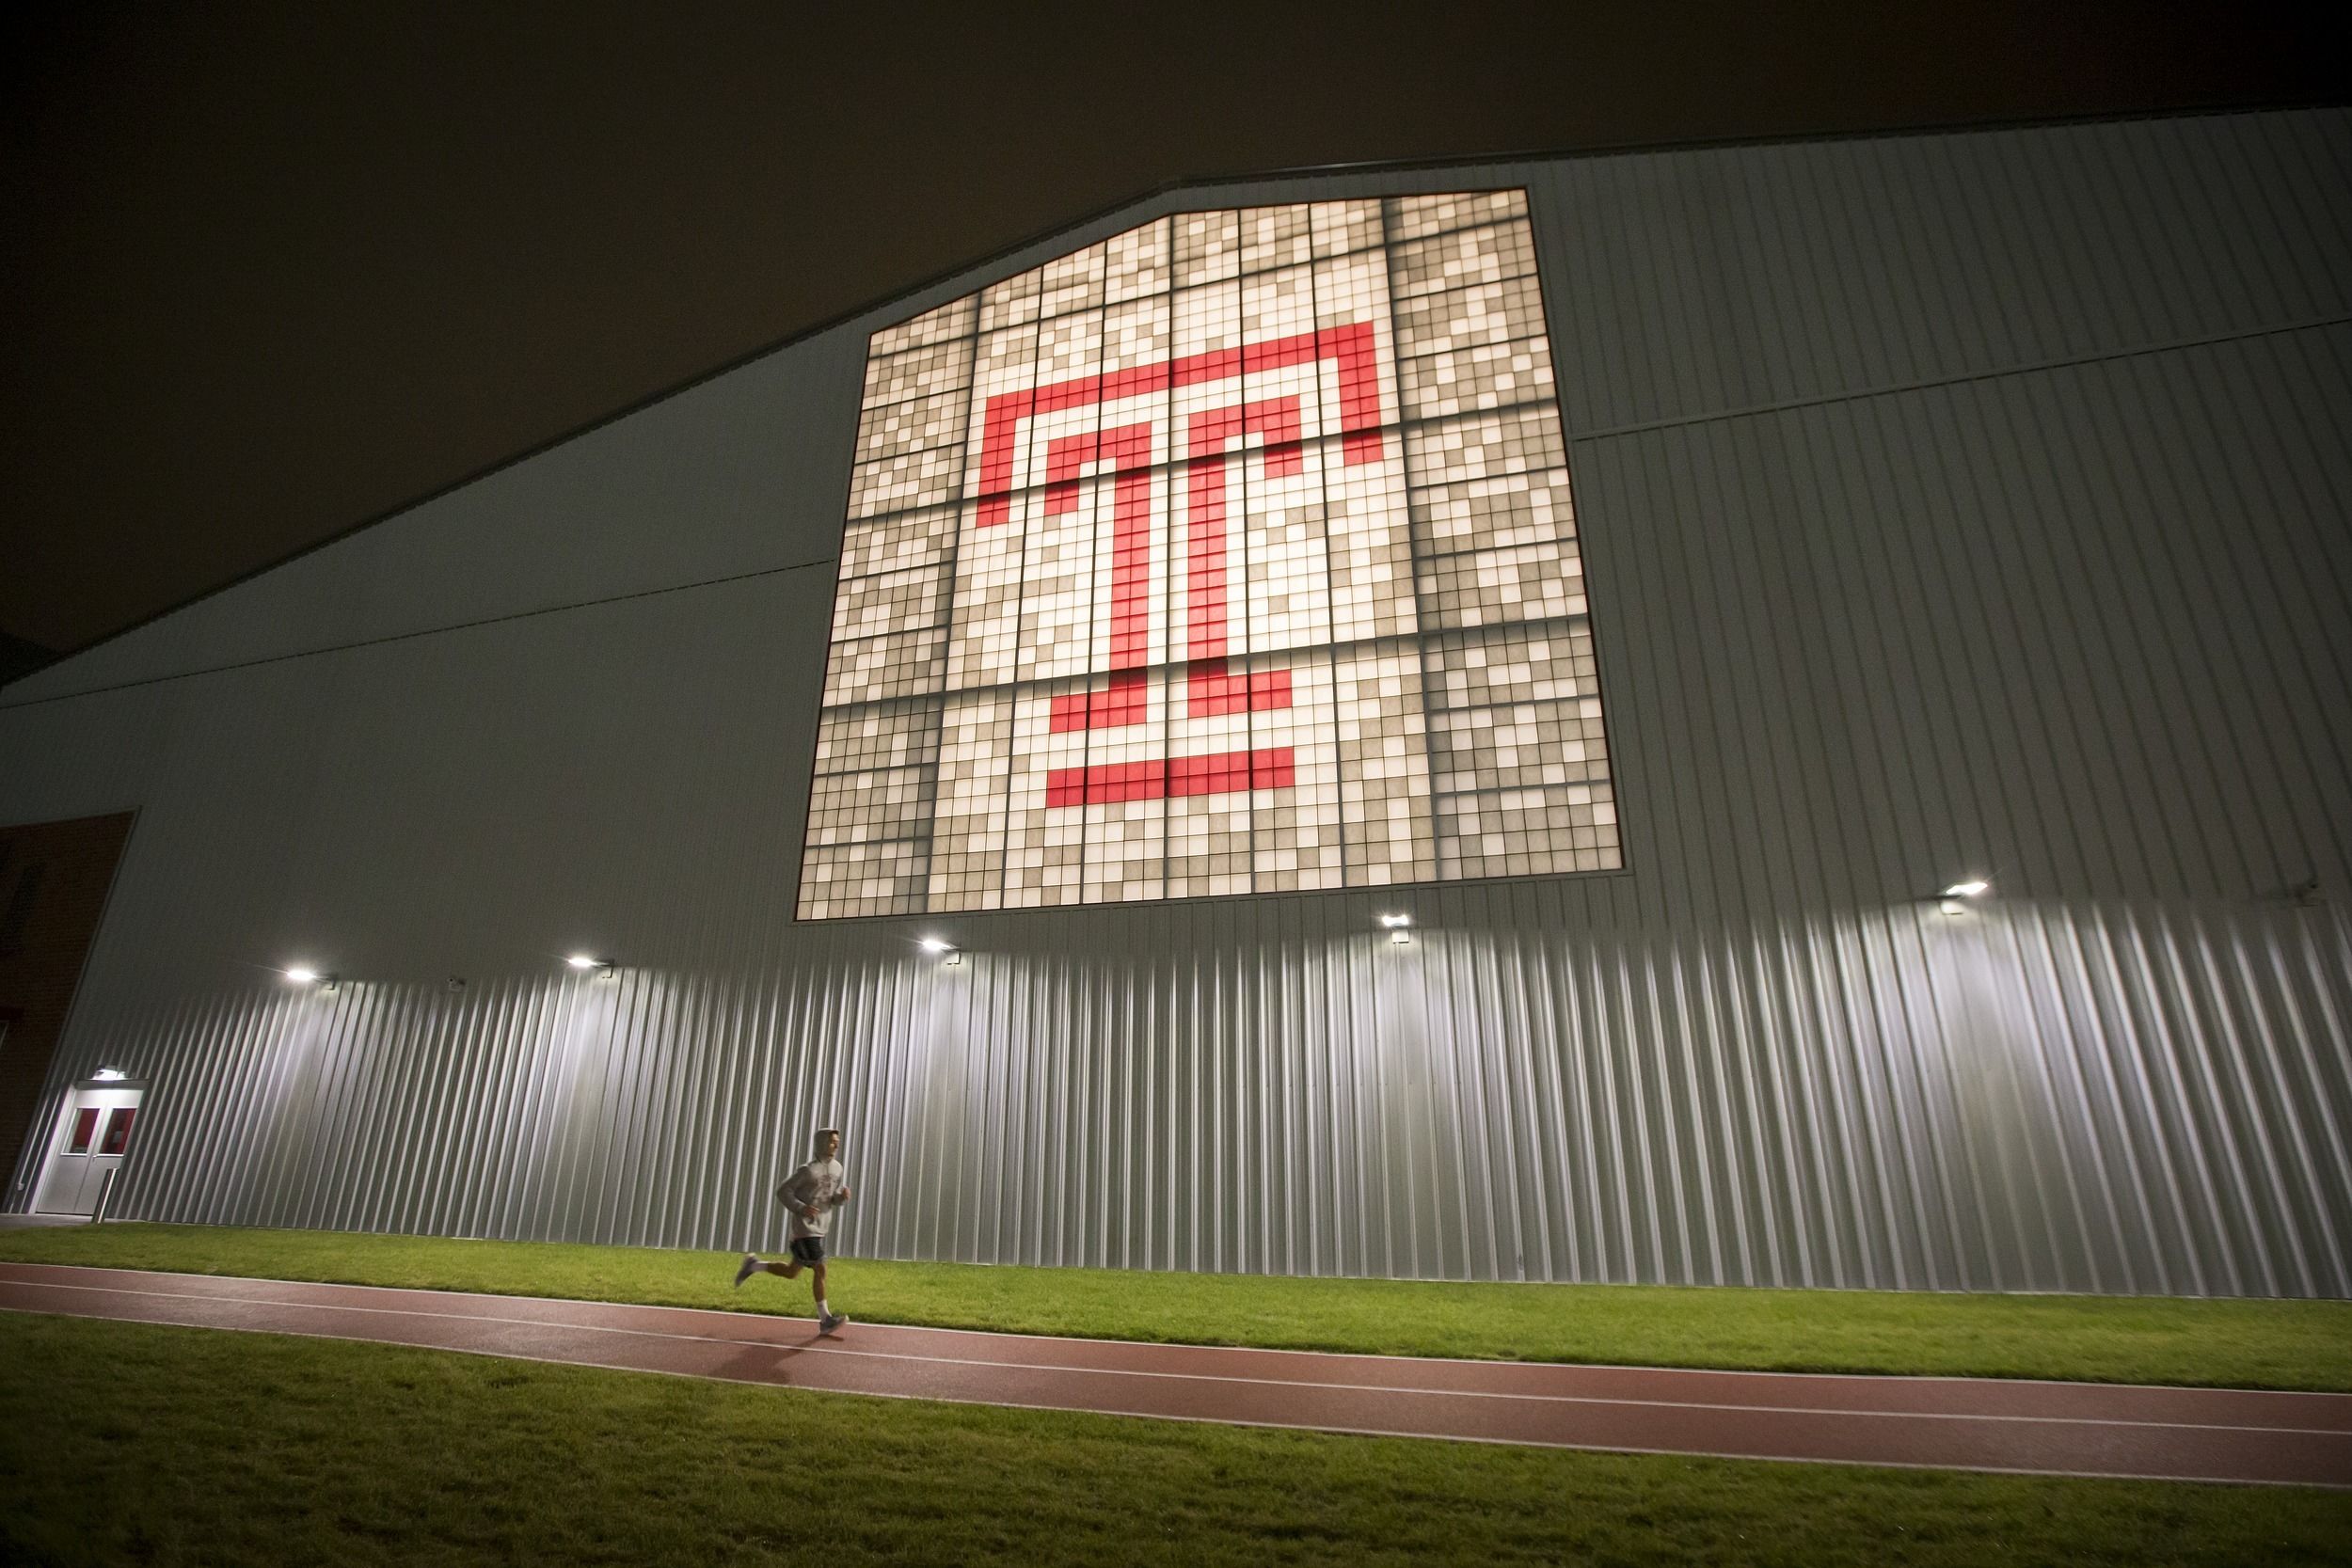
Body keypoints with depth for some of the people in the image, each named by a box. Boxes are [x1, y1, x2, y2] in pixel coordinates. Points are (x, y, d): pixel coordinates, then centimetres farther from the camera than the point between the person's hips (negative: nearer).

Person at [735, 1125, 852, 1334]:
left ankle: (753, 1264, 31)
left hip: (819, 1229, 8)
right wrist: (800, 1208, -21)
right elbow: (782, 1192, -9)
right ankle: (825, 1319, -3)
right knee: (819, 1270, -12)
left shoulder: (837, 1168, 8)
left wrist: (844, 1196, -9)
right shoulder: (808, 1170, -13)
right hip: (805, 1228, -8)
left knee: (791, 1273, 13)